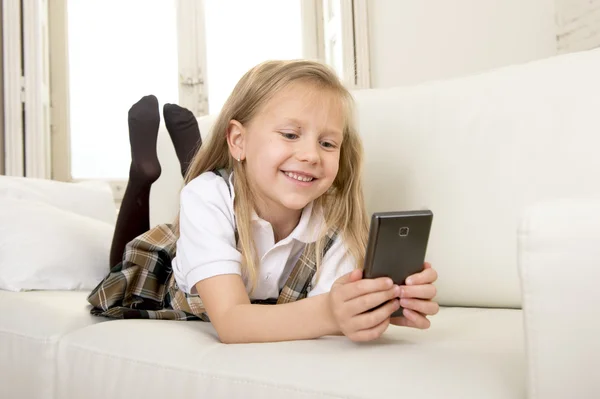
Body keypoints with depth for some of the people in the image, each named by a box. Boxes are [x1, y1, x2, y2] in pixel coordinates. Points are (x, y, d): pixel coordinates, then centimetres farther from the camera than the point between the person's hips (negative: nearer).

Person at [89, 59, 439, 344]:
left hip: (264, 317, 2)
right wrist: (326, 312, -65)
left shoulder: (334, 223, -31)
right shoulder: (208, 199, -38)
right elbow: (229, 321, -47)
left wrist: (385, 307, -59)